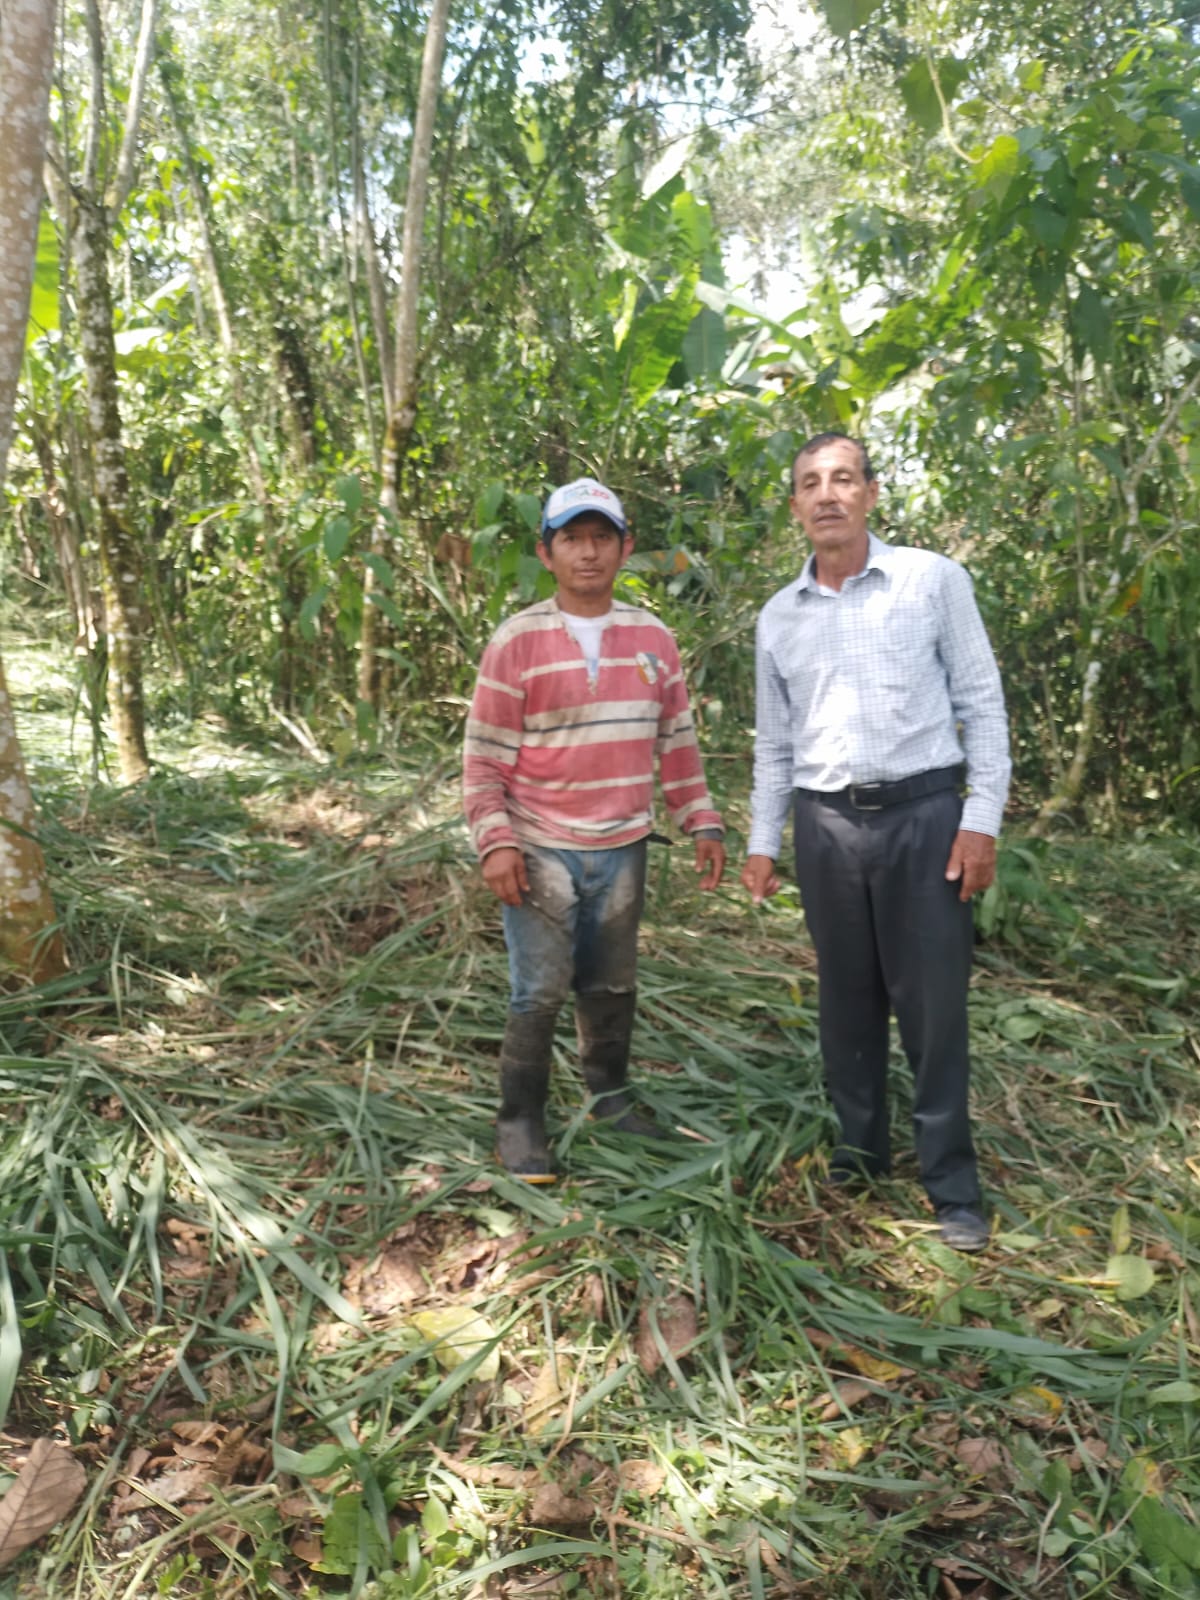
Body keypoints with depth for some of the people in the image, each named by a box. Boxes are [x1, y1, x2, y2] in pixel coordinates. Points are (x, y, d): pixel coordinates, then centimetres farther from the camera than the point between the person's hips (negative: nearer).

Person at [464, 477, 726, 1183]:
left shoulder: (653, 637, 5)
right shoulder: (518, 640, -7)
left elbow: (678, 743, 12)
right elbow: (485, 754, -6)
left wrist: (703, 822, 8)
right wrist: (495, 842, -13)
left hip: (624, 849, 4)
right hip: (541, 850, -3)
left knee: (613, 985, 15)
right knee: (540, 994, 1)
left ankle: (612, 1094, 34)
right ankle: (521, 1122, 17)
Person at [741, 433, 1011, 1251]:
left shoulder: (934, 580, -1)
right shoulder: (779, 616, 9)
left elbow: (982, 703, -2)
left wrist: (983, 817, -9)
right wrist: (762, 841, 10)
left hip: (923, 814, -3)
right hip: (826, 826, 3)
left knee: (933, 1004, 1)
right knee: (847, 999, 12)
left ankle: (953, 1183, 14)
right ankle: (861, 1149, 27)